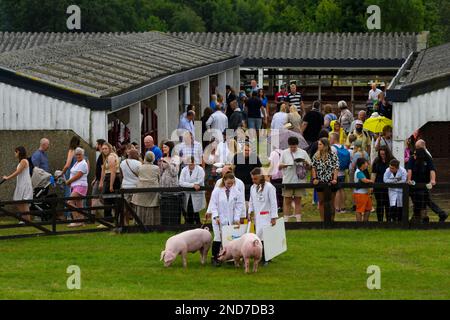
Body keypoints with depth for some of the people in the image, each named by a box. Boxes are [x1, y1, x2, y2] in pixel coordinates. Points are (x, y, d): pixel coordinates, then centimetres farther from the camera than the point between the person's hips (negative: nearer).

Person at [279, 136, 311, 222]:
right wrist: (283, 165, -14)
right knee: (287, 201, 0)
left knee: (298, 201, 5)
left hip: (299, 181, 0)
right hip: (288, 181, 0)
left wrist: (306, 163, -13)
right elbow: (279, 167, 8)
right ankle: (286, 221, 2)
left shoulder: (303, 153, 6)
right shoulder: (284, 153, 6)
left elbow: (309, 166, 9)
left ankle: (298, 220, 8)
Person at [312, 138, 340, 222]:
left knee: (331, 202, 4)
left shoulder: (333, 155, -3)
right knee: (321, 202, 7)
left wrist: (335, 179, -17)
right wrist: (314, 178, -7)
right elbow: (313, 168, 6)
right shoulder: (316, 156, 6)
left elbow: (336, 168, -6)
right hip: (320, 182, 3)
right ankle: (323, 220, 13)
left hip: (330, 182, -3)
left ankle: (331, 220, 11)